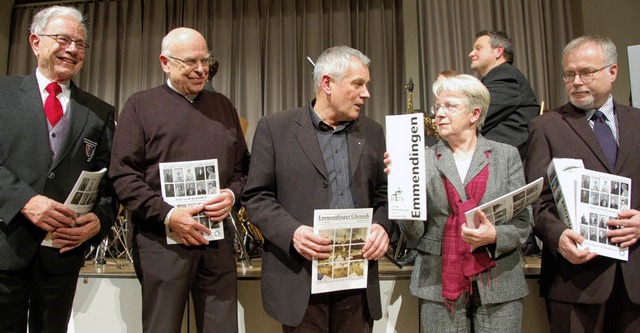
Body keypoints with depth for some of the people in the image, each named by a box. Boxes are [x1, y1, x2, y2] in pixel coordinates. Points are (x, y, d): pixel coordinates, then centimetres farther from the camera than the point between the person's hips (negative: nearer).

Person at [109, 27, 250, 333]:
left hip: (217, 237, 4)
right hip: (162, 239, -3)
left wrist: (232, 194, -5)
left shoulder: (223, 106, 15)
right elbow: (123, 174, -4)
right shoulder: (140, 106, 3)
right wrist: (167, 214, -15)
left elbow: (242, 165, 16)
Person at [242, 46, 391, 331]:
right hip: (301, 280, -3)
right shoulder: (275, 127, -2)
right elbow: (256, 196, -2)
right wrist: (292, 232, -17)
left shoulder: (372, 132, 10)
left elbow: (383, 193, 13)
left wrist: (381, 225, -7)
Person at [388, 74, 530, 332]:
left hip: (498, 285, 1)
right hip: (440, 288, 0)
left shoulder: (506, 155, 2)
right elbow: (414, 232, -4)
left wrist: (495, 236, -18)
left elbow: (523, 223, 3)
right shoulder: (424, 160, 0)